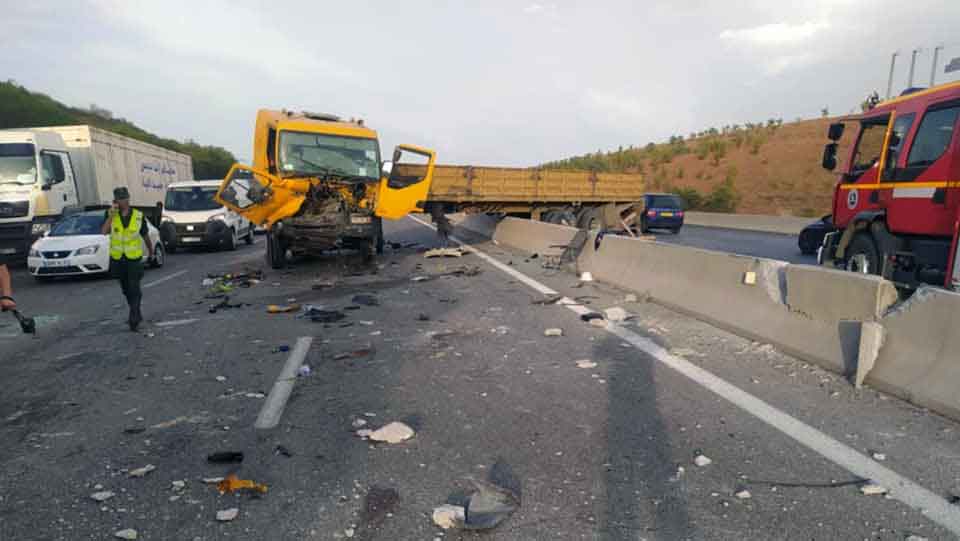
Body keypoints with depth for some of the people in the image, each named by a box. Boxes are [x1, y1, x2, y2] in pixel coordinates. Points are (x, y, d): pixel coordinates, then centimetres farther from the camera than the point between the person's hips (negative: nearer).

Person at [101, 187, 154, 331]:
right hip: (117, 259, 3)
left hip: (134, 259, -3)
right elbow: (104, 231, -17)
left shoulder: (138, 216, -3)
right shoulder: (111, 214, -1)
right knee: (126, 290, 15)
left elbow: (145, 236, 9)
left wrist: (151, 251, 19)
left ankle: (134, 319, -5)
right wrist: (111, 215, -21)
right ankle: (137, 314, 31)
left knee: (134, 289, -8)